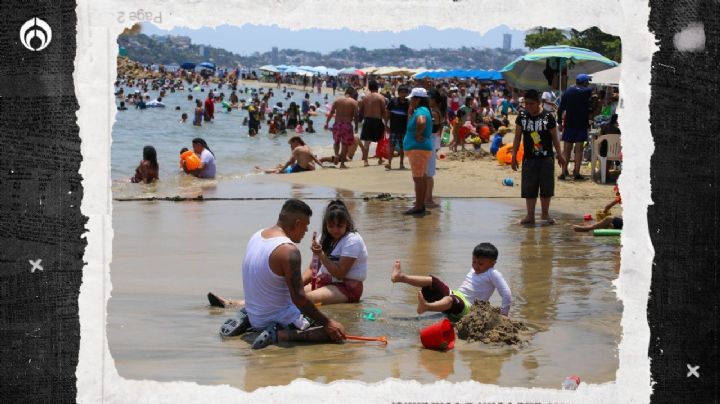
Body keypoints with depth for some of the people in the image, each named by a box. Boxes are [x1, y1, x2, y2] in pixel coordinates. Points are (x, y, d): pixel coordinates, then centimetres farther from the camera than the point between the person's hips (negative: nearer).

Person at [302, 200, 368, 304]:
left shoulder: (353, 240, -10)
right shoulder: (325, 238, 12)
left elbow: (339, 274, -17)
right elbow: (312, 268, 11)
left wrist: (321, 255, -24)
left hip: (347, 287, -7)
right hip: (322, 282, 7)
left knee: (308, 298, -33)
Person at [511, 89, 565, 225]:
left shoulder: (547, 117, -7)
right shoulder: (522, 116, -1)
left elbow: (554, 137, 0)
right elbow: (517, 137, 5)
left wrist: (559, 155, 2)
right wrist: (514, 156, 3)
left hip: (546, 158, -2)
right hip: (529, 158, 2)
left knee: (546, 186, 4)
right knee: (529, 188, 3)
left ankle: (545, 213, 19)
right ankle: (530, 215, 11)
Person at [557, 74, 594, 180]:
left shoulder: (568, 92, 3)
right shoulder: (588, 92, -4)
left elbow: (560, 109, 2)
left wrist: (560, 123, 9)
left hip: (569, 124, 2)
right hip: (582, 124, -2)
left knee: (566, 149, 5)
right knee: (579, 149, 1)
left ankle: (564, 172, 0)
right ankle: (576, 172, -2)